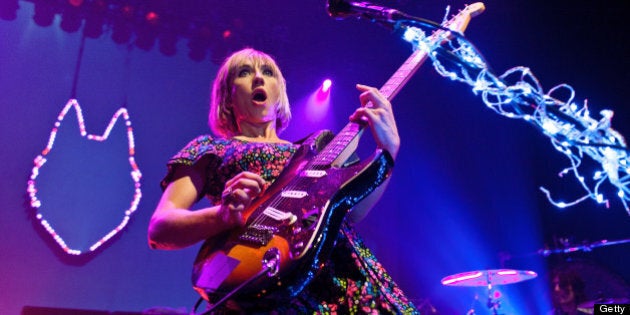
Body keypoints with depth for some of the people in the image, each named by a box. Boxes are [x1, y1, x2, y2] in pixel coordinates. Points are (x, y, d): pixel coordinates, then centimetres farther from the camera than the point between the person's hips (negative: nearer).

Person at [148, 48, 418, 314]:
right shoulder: (210, 148, 15)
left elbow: (352, 212, 9)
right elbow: (159, 228, 2)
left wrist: (388, 148, -2)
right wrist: (223, 214, -17)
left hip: (342, 265, 4)